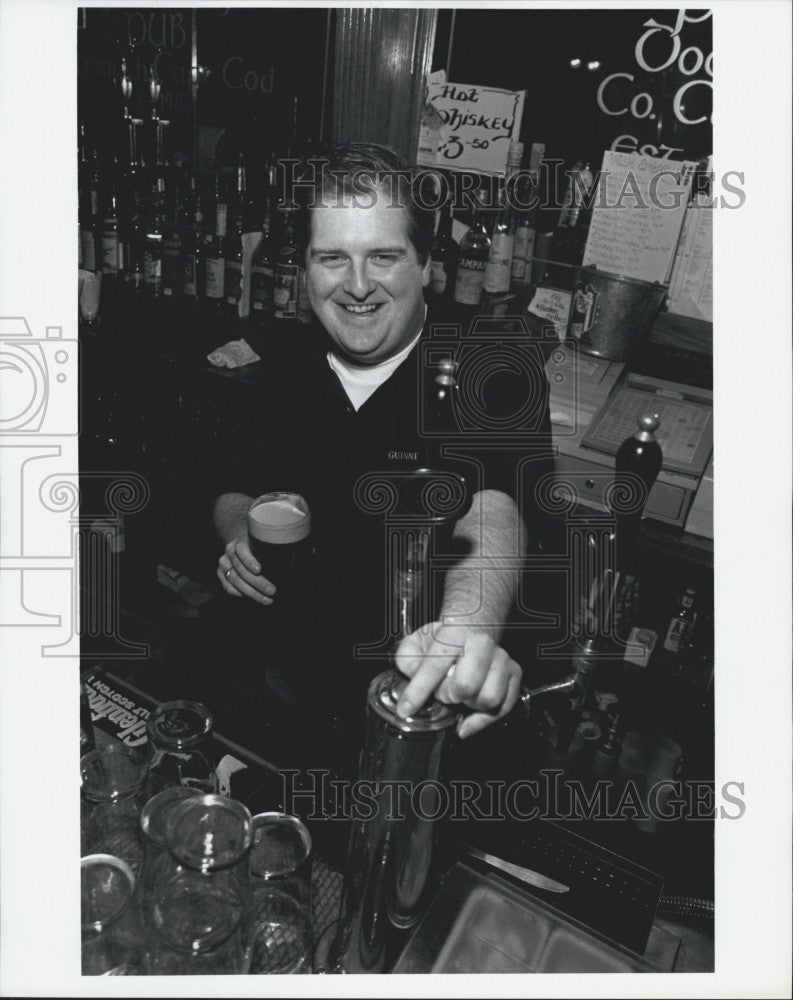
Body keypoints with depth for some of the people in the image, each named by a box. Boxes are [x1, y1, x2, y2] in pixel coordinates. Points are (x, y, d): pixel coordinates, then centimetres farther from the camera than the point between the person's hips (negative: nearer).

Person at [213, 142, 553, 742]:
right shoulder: (292, 376, 2)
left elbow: (489, 512, -33)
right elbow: (237, 490, 15)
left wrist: (469, 625, -54)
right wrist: (240, 535, -8)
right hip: (295, 683, 3)